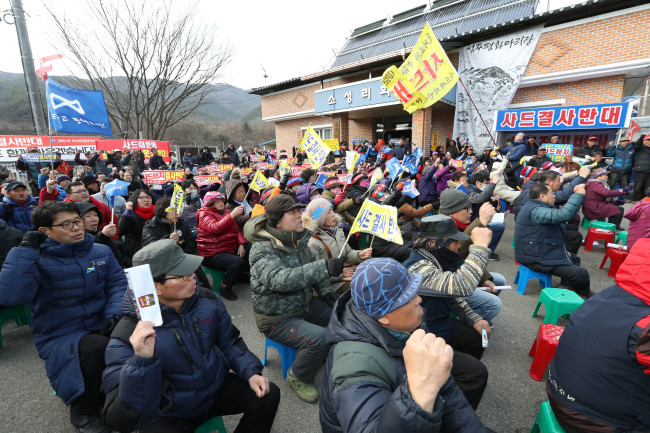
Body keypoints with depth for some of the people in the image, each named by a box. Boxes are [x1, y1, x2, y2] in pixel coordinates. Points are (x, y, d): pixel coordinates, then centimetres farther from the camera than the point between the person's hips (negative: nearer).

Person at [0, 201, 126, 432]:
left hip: (100, 326, 4)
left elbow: (118, 283, 5)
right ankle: (82, 412, -3)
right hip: (60, 337, -3)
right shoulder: (36, 260, -6)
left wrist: (113, 314, -12)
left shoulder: (101, 251, 5)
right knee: (97, 346, -34)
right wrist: (26, 248, -22)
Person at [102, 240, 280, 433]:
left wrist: (251, 372, -11)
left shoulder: (207, 299, -11)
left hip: (218, 389, 4)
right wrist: (142, 359, -44)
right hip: (170, 415, -3)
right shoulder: (127, 336, -26)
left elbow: (229, 342, 3)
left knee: (268, 394, -8)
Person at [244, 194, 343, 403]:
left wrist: (325, 290, -3)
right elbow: (280, 280, -41)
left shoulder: (298, 239, -1)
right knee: (318, 338, -27)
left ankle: (329, 353, 26)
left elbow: (312, 267, 14)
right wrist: (324, 268, -49)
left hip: (305, 304, 7)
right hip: (277, 318, -7)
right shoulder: (262, 249, -24)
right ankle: (298, 378, 4)